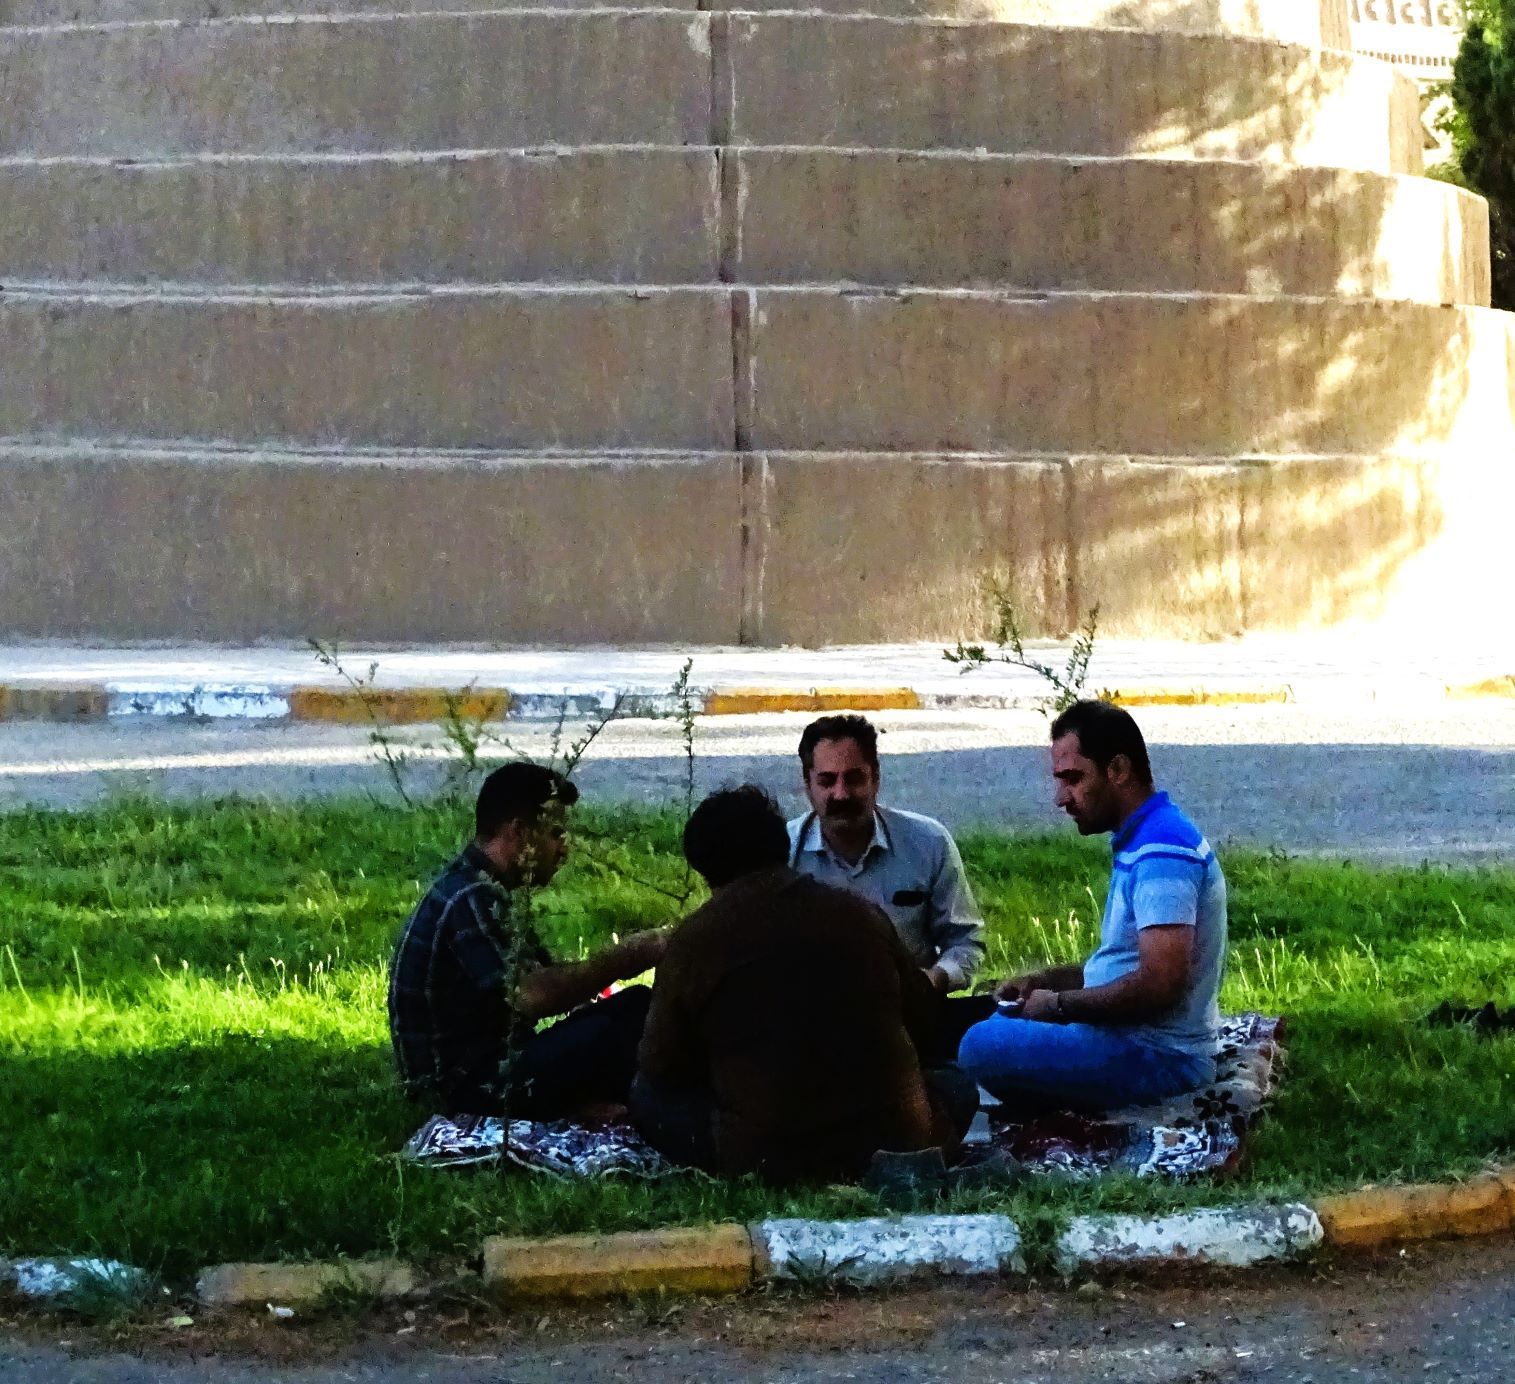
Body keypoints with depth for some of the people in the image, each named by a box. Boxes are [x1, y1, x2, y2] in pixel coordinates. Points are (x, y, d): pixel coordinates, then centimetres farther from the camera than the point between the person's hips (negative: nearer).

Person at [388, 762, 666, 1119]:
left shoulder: (489, 892, 13)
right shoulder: (472, 900, -19)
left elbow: (545, 977, 13)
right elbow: (532, 996, -29)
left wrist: (617, 961, -3)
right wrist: (624, 960, -18)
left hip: (495, 1062, 10)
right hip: (468, 1086, -10)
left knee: (635, 1004, 3)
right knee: (611, 1030, -27)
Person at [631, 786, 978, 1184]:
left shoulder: (694, 940, -4)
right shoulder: (859, 913, 4)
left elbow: (661, 1068, 5)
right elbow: (924, 1025, 15)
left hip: (767, 1158, -3)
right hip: (896, 1145, 3)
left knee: (648, 1096, 19)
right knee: (956, 1084, 33)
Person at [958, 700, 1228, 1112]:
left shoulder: (1162, 851, -20)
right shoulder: (1142, 842, 14)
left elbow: (1158, 985, -28)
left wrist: (1059, 1003, -15)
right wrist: (1046, 980, 9)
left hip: (1157, 1057, -11)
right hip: (1138, 1039, 11)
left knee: (983, 1047, -22)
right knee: (1001, 1023, 27)